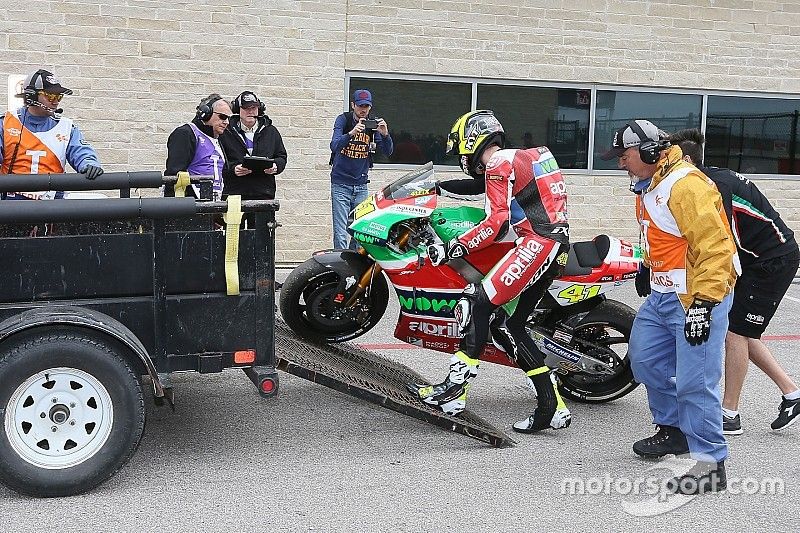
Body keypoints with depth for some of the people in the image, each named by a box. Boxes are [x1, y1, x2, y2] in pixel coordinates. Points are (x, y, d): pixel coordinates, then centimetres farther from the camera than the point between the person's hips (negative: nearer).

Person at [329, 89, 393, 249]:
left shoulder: (372, 124, 5)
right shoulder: (343, 120, -5)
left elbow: (388, 152, 2)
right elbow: (334, 145, -20)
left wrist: (385, 134, -18)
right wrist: (351, 133, -38)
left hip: (361, 185, 4)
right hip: (341, 183, -4)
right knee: (340, 233, -7)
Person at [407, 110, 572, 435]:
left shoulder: (498, 164, -5)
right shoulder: (521, 158, 24)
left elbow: (498, 223, -16)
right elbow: (480, 186, 40)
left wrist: (453, 248, -16)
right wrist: (436, 187, 43)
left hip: (537, 242, -10)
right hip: (558, 245, 10)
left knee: (479, 301, -13)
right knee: (508, 326, 8)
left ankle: (455, 389, -18)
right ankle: (553, 407, 7)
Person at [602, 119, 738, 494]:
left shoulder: (685, 185, -21)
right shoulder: (647, 188, 12)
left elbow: (715, 247, -26)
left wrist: (703, 303, -28)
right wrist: (650, 269, 33)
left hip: (698, 296, -10)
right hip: (663, 295, 11)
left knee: (694, 382, -10)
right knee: (644, 357, 17)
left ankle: (710, 465, 1)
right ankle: (674, 429, 34)